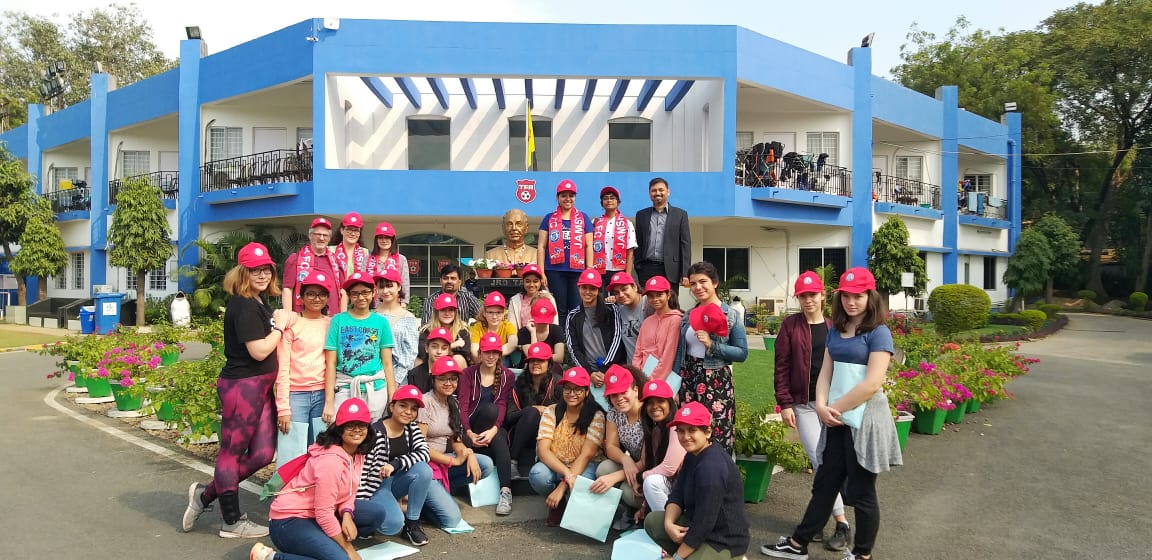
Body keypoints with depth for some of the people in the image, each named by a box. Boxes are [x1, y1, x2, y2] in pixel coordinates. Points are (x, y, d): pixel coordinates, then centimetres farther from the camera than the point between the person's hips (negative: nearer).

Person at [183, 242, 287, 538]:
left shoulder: (259, 303, 12)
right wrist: (280, 325, -8)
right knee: (233, 451, 5)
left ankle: (206, 495, 25)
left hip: (261, 386, 10)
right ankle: (232, 522, 18)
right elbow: (259, 351, -20)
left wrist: (281, 319, 9)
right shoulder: (244, 306, -17)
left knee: (263, 453, 11)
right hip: (242, 386, -9)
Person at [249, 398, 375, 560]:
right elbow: (323, 513, -24)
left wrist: (347, 515, -16)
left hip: (317, 515, 9)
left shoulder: (357, 454, 1)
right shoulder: (330, 460, -26)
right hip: (289, 521, -9)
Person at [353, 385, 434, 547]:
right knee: (393, 524, -32)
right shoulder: (375, 432, -20)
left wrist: (396, 464, -31)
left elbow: (424, 453, -17)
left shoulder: (412, 428, -1)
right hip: (375, 486, -6)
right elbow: (361, 469, -18)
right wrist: (359, 505, -19)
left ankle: (411, 524, -11)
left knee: (423, 469, -25)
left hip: (395, 481, 6)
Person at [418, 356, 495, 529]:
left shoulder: (453, 403, 9)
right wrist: (453, 460, -14)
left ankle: (437, 492, -2)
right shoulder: (425, 402, -13)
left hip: (443, 461, 8)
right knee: (451, 519, -19)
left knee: (486, 465, -13)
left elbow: (456, 440, 10)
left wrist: (469, 454, -12)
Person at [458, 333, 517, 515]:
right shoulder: (469, 373, 3)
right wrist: (469, 432, -26)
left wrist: (494, 429, -27)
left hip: (495, 428, 1)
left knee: (499, 439, -35)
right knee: (490, 408, -32)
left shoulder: (507, 375, 5)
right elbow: (463, 405, -8)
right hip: (472, 427, -1)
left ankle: (506, 492, -39)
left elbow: (503, 406, -8)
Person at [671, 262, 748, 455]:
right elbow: (680, 352, 13)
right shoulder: (689, 315, 10)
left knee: (718, 436, -3)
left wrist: (711, 345, -18)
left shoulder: (730, 315, -4)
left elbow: (742, 353, -8)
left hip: (717, 381, -4)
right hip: (689, 380, 5)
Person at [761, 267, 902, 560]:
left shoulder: (878, 333, -11)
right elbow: (825, 372, 8)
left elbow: (872, 384, -19)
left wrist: (835, 409, -13)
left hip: (865, 419, -6)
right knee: (824, 483, 14)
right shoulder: (836, 331, 9)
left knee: (860, 491, 6)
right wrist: (822, 406, -8)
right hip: (837, 420, 6)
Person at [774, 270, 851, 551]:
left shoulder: (834, 327, 5)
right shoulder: (791, 325, -1)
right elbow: (782, 367, -2)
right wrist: (785, 404, -7)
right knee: (822, 463, -4)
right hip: (804, 405, -2)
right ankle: (842, 524, 6)